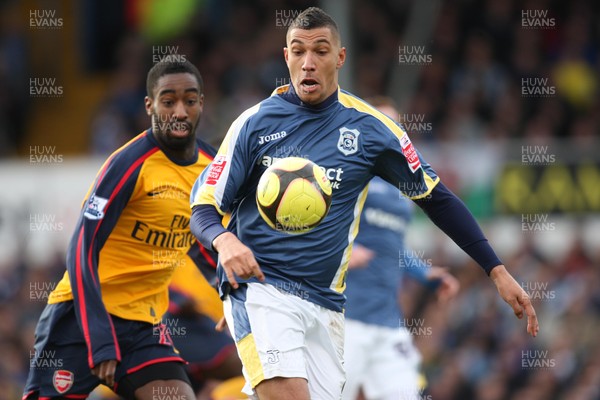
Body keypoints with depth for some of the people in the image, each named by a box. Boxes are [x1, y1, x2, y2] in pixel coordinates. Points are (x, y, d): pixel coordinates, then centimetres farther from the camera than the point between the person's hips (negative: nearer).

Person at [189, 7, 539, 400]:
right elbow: (204, 207, 0)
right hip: (258, 288, -3)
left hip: (325, 303, 3)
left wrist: (497, 271, 6)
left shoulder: (369, 127, 3)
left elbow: (435, 197, 10)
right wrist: (223, 240, -24)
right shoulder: (255, 123, -1)